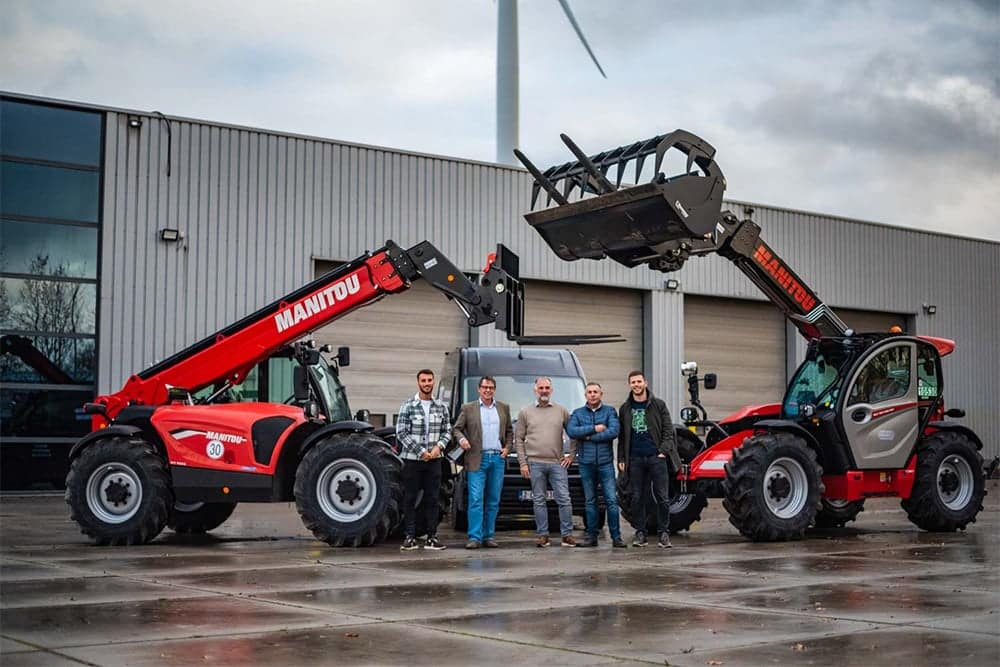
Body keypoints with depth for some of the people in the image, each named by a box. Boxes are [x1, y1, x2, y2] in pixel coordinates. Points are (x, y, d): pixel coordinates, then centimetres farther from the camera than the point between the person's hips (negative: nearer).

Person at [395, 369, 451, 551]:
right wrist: (421, 452, -12)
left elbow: (447, 431, 11)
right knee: (409, 499, 2)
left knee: (432, 499, 5)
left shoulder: (441, 407, 7)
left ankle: (431, 538, 10)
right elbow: (401, 433, -8)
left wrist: (439, 446, -9)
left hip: (434, 460, 3)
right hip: (412, 459, -3)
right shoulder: (408, 405, -4)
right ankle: (409, 537, 7)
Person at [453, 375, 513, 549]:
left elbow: (509, 431, 20)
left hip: (497, 459, 3)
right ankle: (475, 537, -9)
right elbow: (456, 429, 5)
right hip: (477, 459, -3)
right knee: (476, 499, -9)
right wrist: (461, 439, -15)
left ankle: (489, 536, 11)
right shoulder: (468, 408, 5)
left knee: (494, 501, 5)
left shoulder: (504, 408, 14)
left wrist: (507, 447, 5)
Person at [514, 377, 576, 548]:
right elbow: (519, 439, 6)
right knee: (539, 500, 3)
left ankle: (567, 535, 2)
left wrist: (571, 454, 6)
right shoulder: (525, 412, 7)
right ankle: (543, 535, 9)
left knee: (564, 499, -4)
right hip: (535, 463, 0)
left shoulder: (561, 411, 9)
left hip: (557, 463, 0)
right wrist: (522, 463, -1)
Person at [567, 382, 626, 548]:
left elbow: (614, 431, -12)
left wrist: (589, 437, -9)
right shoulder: (578, 413, 10)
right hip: (586, 463, 2)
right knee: (590, 501, 7)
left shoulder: (609, 411, 5)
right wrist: (594, 429, -12)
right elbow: (571, 431, -8)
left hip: (605, 462, -2)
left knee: (612, 500, -6)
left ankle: (616, 536, -2)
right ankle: (591, 536, 12)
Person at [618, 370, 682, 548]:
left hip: (656, 457, -2)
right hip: (635, 459, 2)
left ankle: (664, 533, 5)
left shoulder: (658, 405, 5)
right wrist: (621, 458, 6)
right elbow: (622, 436, 13)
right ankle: (640, 533, 10)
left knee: (662, 497, -3)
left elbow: (668, 430, 3)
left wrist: (664, 451, -8)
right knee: (637, 498, 3)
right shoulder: (625, 409, 10)